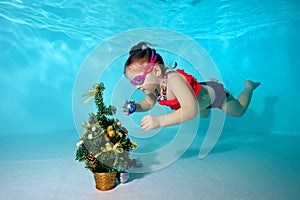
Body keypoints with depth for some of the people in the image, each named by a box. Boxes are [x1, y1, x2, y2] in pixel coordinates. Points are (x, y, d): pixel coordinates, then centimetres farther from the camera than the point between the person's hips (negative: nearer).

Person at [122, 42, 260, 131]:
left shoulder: (173, 80, -48)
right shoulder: (154, 82, -24)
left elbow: (191, 110, -59)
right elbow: (148, 103, -7)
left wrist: (160, 121, -71)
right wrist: (135, 107, -29)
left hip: (215, 94, -6)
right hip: (201, 91, 6)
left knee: (239, 111, 25)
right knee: (204, 115, 41)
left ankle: (249, 86, 47)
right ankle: (211, 81, 47)